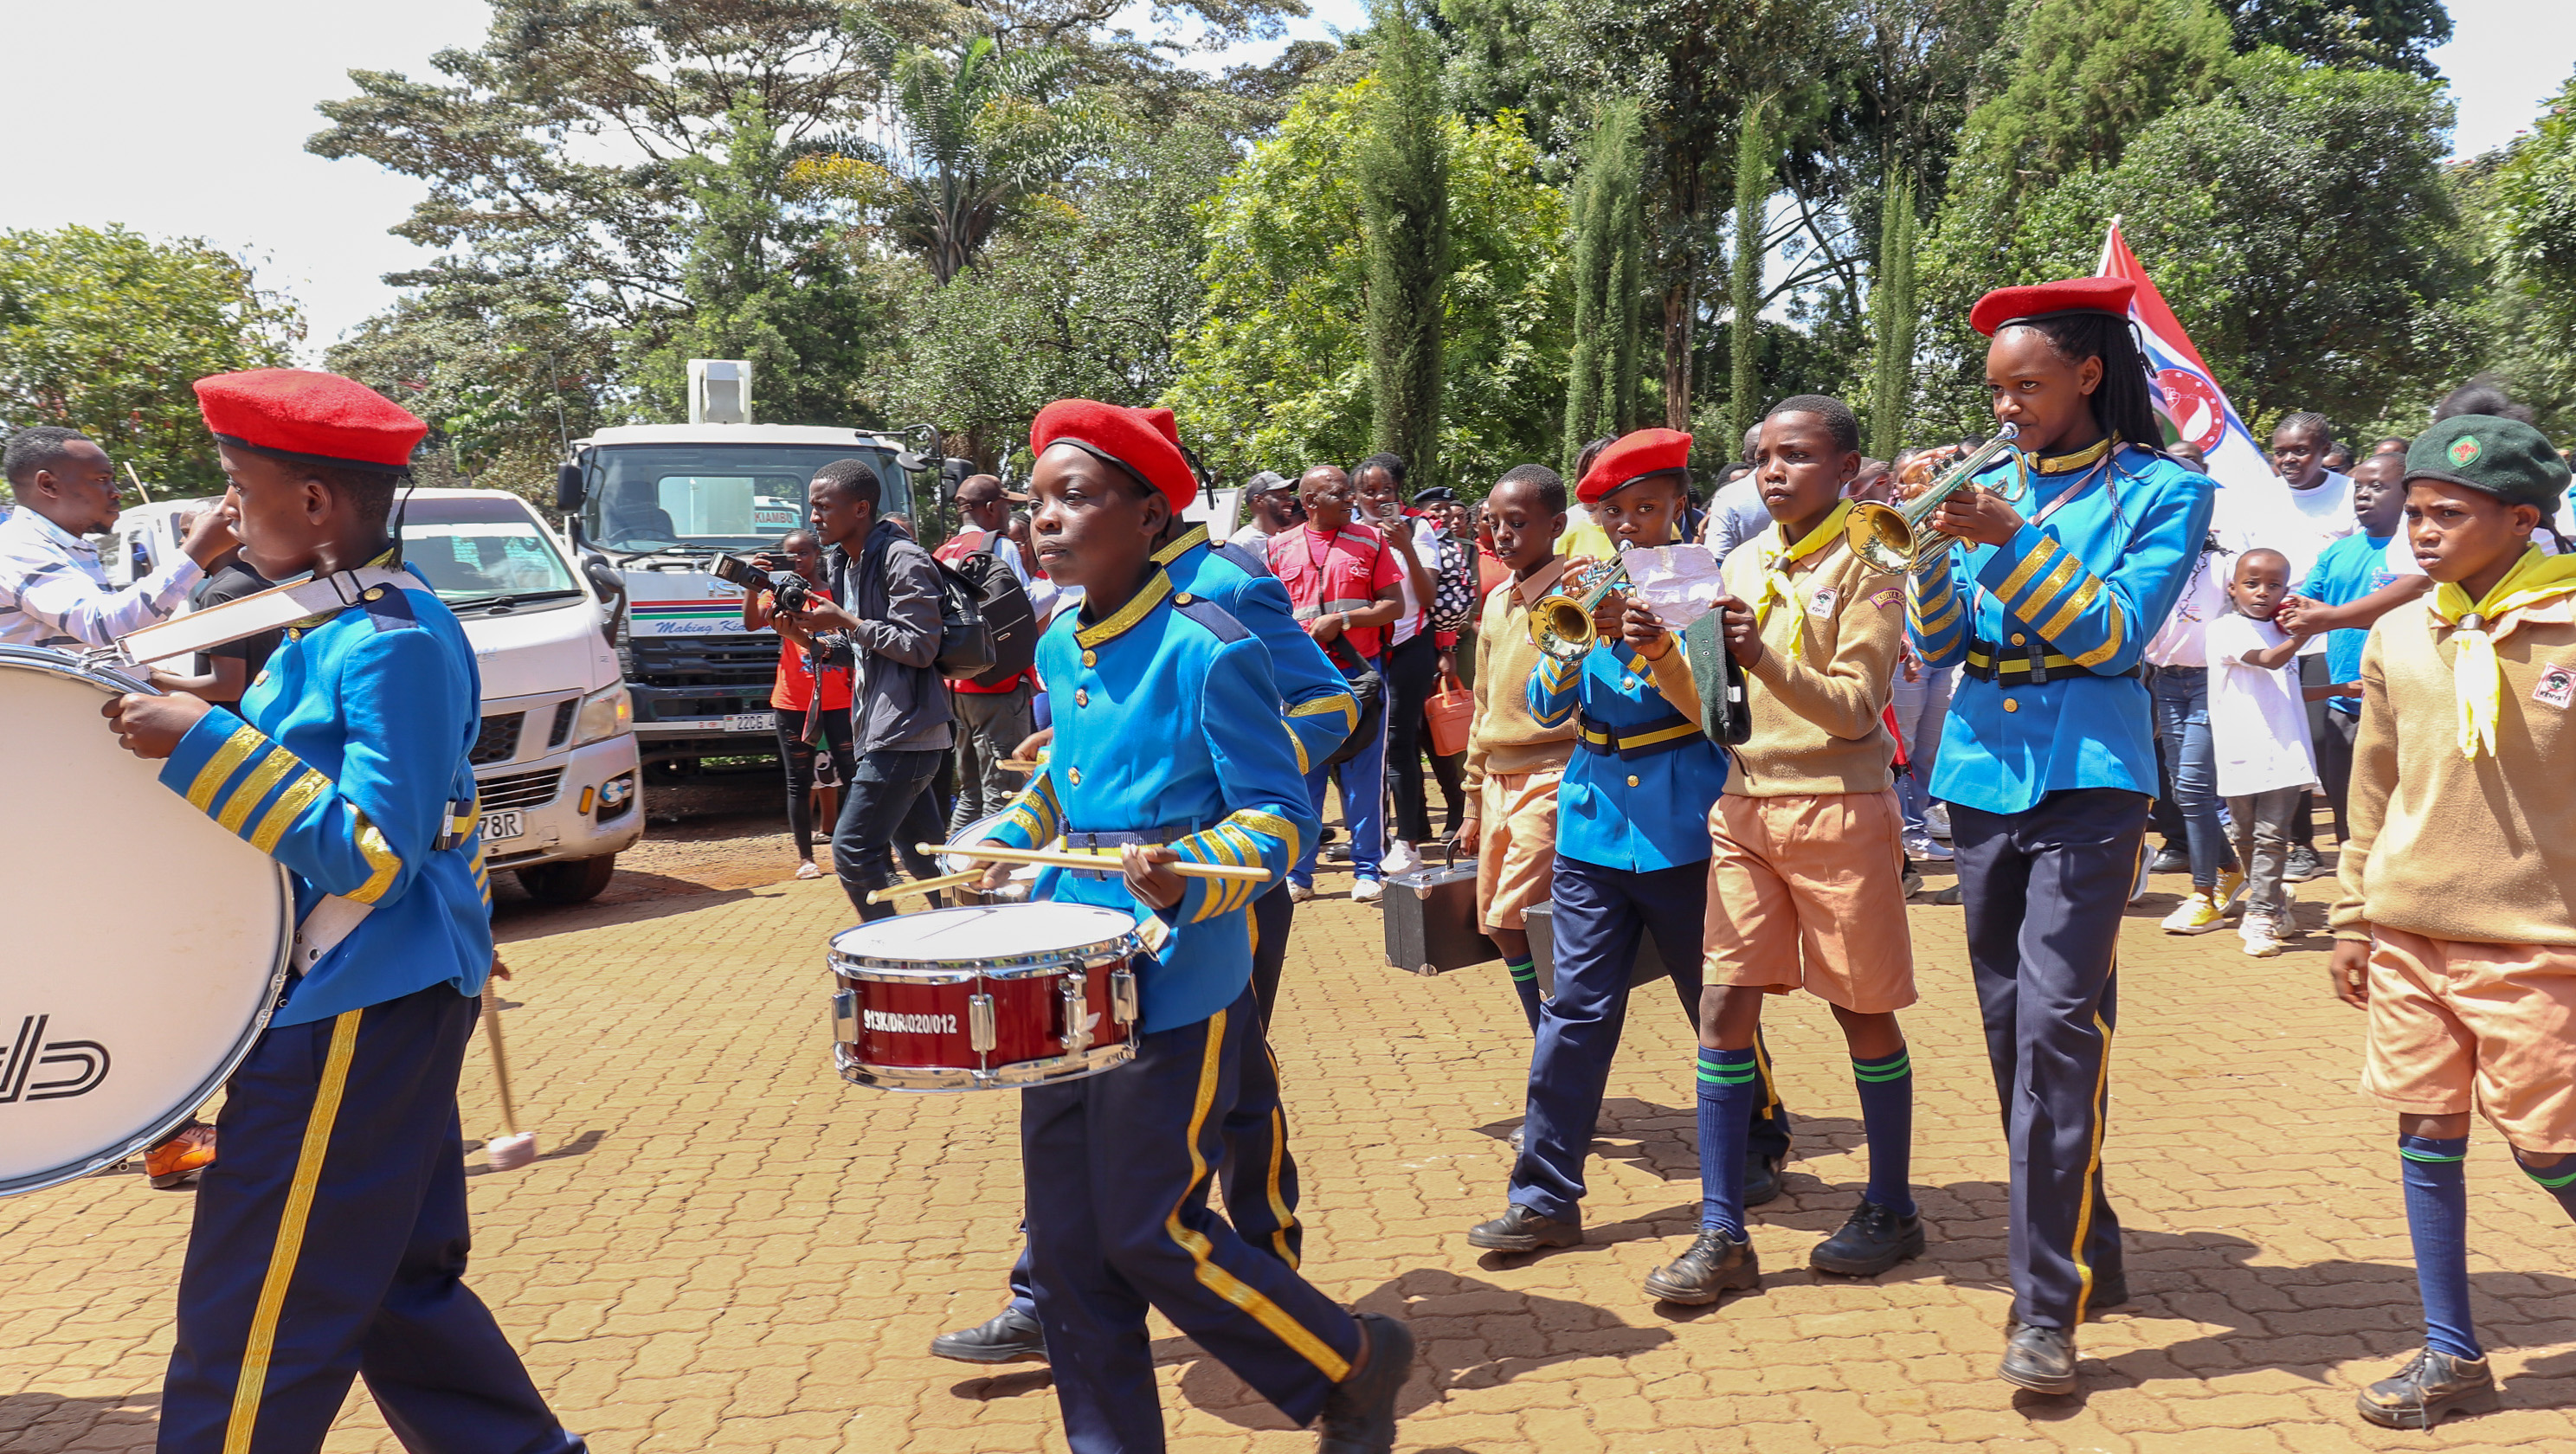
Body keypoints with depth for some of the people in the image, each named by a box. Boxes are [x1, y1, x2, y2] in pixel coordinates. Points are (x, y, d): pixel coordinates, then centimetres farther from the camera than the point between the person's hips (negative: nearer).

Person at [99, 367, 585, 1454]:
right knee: (398, 1286, 18)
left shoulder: (394, 647, -19)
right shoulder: (328, 622, 11)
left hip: (359, 1015, -10)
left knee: (253, 1324, -1)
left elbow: (375, 854, -25)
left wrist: (205, 745, -25)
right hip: (365, 1003, 10)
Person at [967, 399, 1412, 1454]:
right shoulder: (1060, 648, 8)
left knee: (1149, 1232, 0)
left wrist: (1188, 876, -30)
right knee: (1068, 1241, 10)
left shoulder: (1207, 647, -14)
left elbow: (1281, 817, -13)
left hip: (1177, 989, -7)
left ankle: (1353, 1368, 23)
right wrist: (1006, 838, 9)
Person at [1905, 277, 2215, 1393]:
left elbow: (2114, 634, -10)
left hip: (2087, 782, -5)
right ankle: (2082, 1252, 25)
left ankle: (2050, 1304, -8)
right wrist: (1935, 549, -11)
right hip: (1980, 779, 5)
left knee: (2057, 1021, -14)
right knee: (2012, 1024, 9)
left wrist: (2008, 541, -18)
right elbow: (1938, 643, 6)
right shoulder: (1992, 487, 10)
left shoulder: (2162, 490, 0)